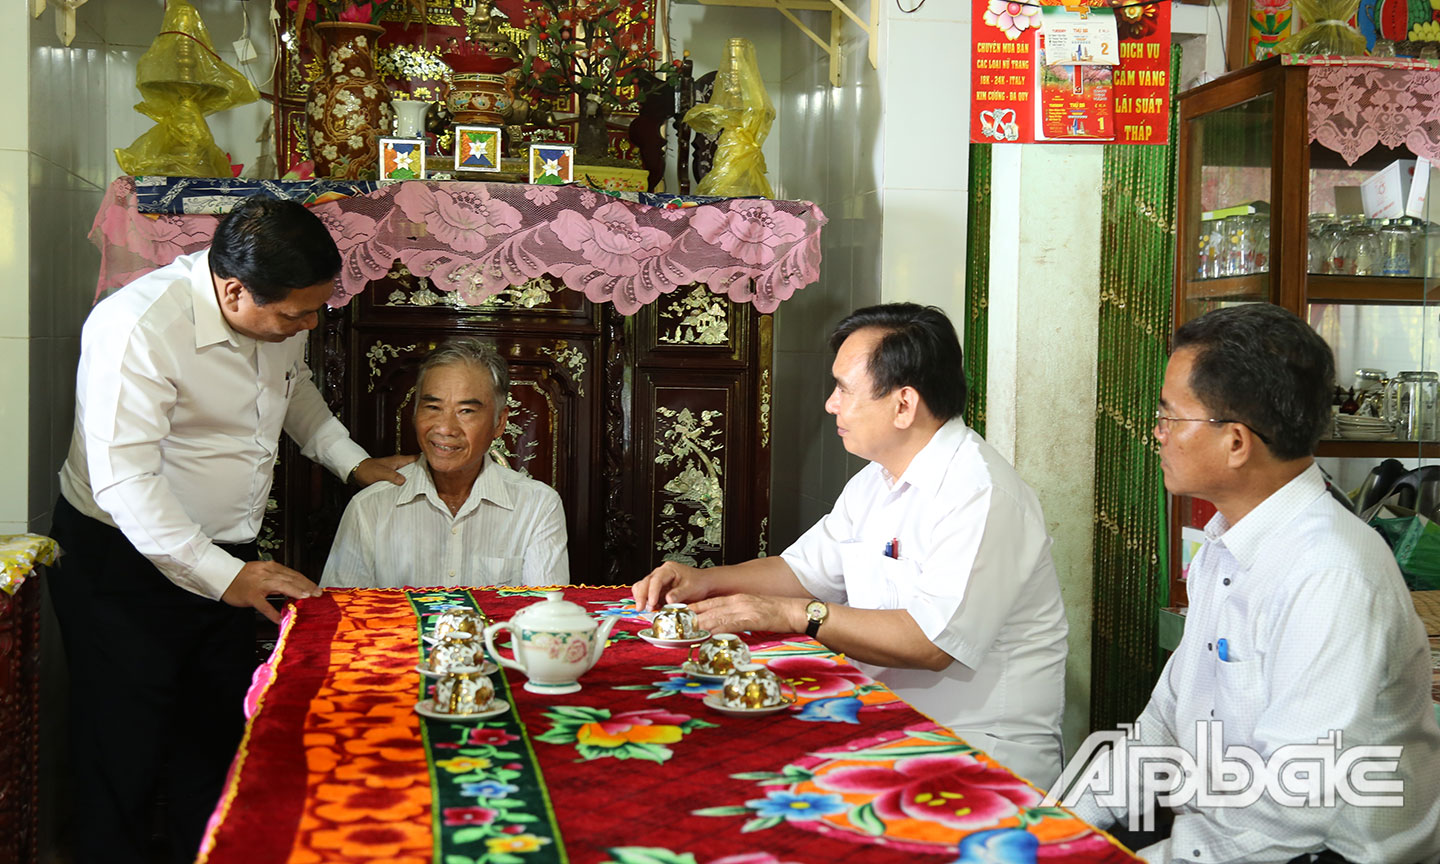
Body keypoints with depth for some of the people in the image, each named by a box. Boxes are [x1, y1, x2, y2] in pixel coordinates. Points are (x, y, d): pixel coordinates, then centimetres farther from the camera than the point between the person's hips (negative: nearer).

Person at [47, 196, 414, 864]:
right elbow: (125, 483, -32)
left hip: (228, 560, 7)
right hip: (122, 562, -7)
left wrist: (354, 462, 9)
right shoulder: (137, 328, -28)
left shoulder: (282, 309, -4)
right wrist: (224, 576, -35)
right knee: (123, 756, 2)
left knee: (215, 742, 16)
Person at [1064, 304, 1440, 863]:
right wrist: (1085, 816, 4)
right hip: (1205, 819, 8)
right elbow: (1170, 711, 13)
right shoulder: (1222, 545, 8)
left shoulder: (1332, 577, -23)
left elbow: (1296, 805, -26)